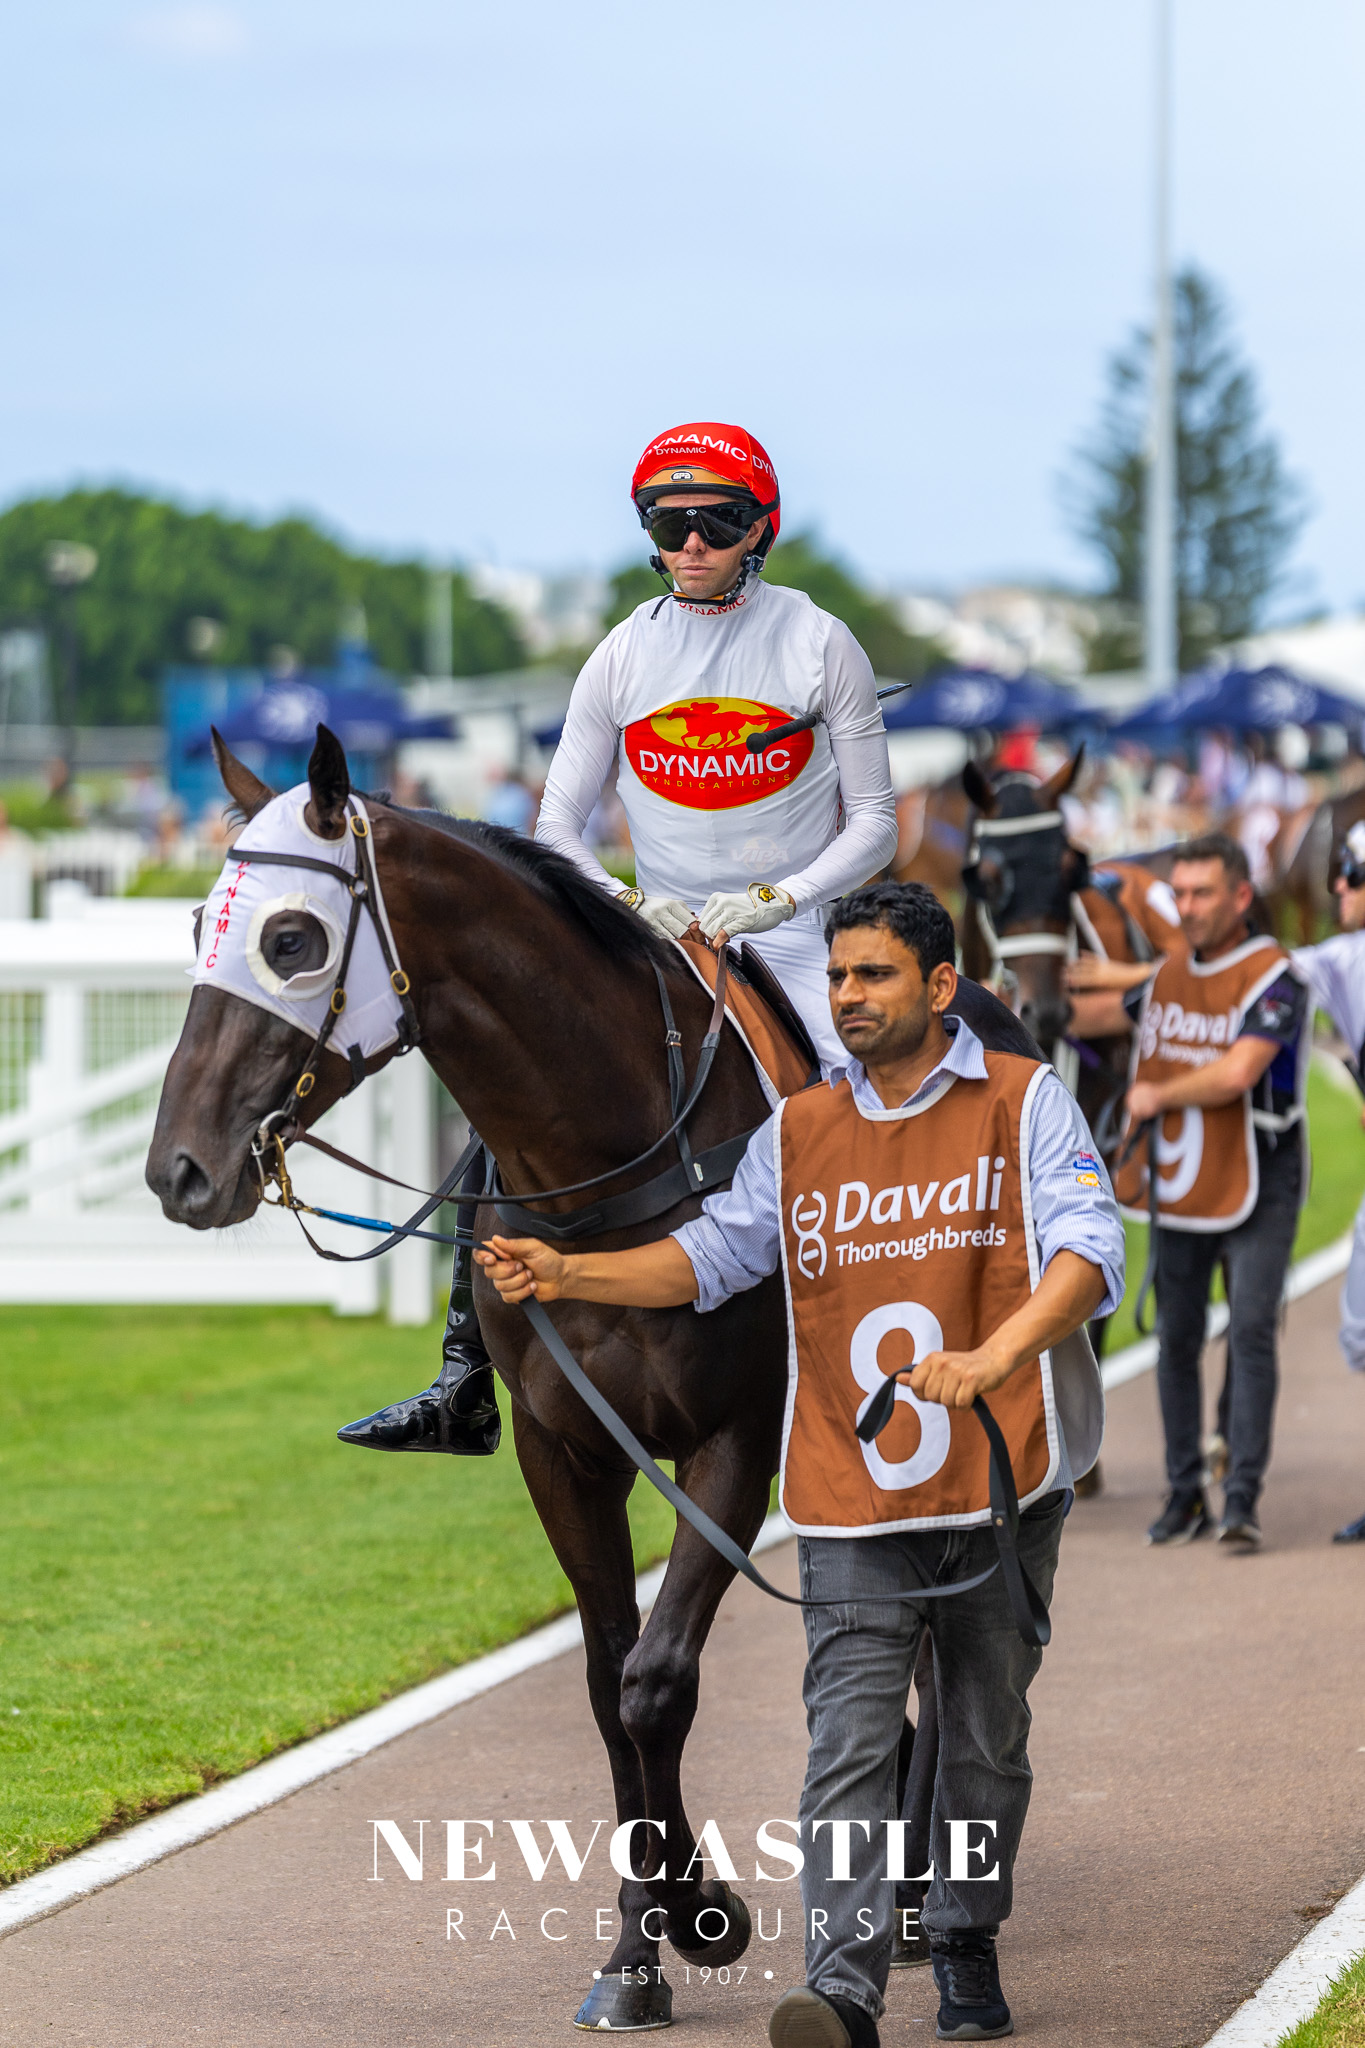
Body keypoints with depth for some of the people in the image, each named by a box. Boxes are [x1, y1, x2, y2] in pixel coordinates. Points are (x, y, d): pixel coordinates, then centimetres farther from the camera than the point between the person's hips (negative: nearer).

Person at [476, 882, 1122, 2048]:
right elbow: (714, 1254, 10)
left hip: (1005, 1487, -1)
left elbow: (1088, 1249, -15)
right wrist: (567, 1275, -6)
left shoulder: (1025, 1104, -3)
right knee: (851, 1744, -10)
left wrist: (994, 1355, -32)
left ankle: (966, 1944, 32)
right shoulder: (799, 1131, 8)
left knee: (986, 1737, 13)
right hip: (854, 1504, 1)